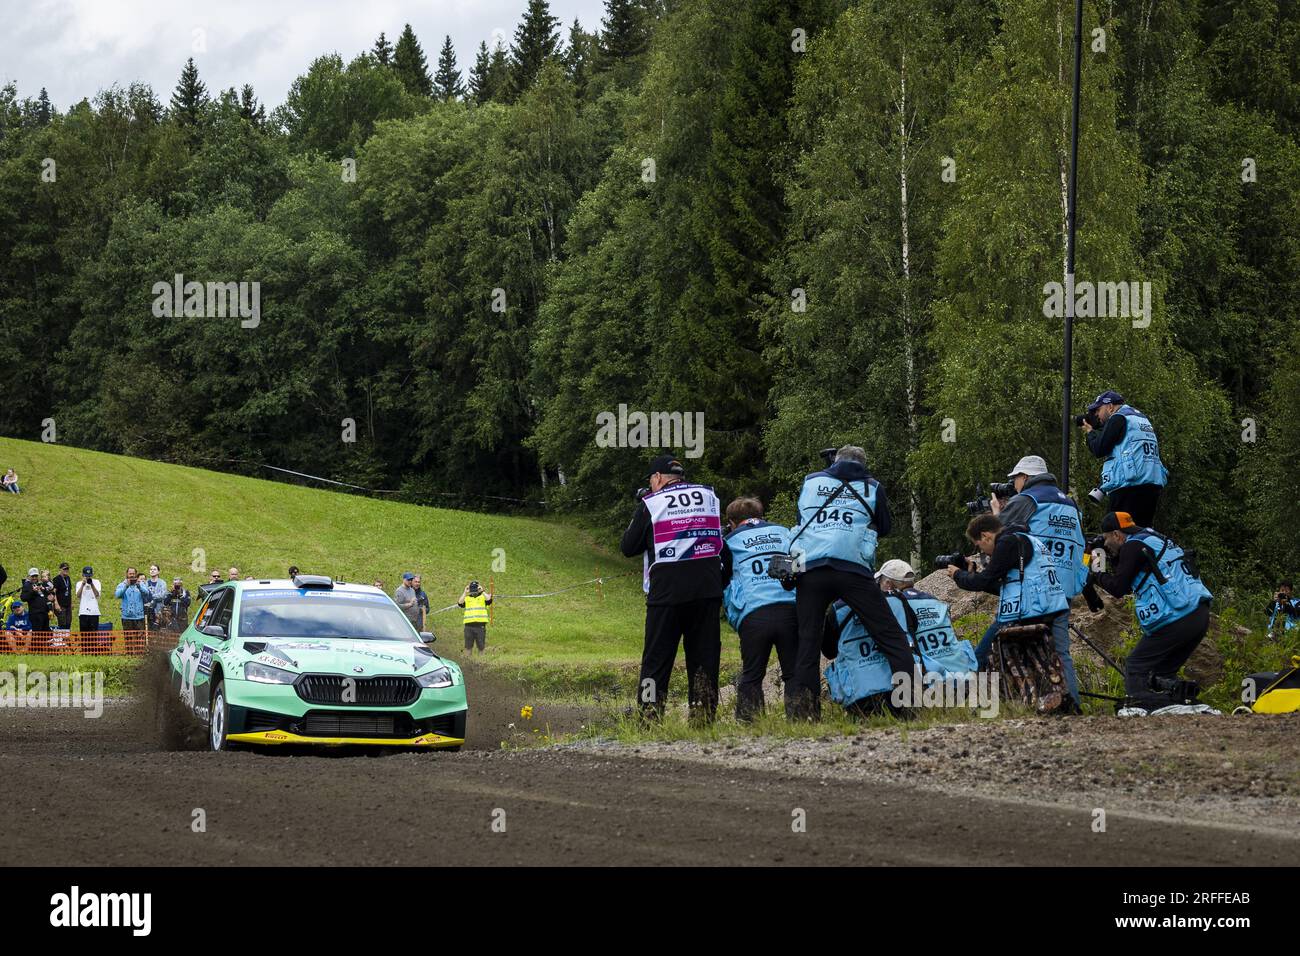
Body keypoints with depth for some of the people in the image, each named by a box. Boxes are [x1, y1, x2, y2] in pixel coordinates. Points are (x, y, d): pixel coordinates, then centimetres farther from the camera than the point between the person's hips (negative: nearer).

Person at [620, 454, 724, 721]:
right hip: (708, 588, 3)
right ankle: (703, 714, 6)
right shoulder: (710, 496, 10)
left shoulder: (651, 504, -1)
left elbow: (628, 548, 6)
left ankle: (649, 718, -2)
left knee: (657, 658, 3)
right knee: (705, 654, 9)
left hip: (668, 591, -3)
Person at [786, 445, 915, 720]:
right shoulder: (871, 487, 14)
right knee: (892, 636, 2)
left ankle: (807, 715, -4)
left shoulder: (809, 482, 19)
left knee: (807, 644, 7)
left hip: (809, 570, 2)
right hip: (854, 569, -2)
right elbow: (884, 528, 25)